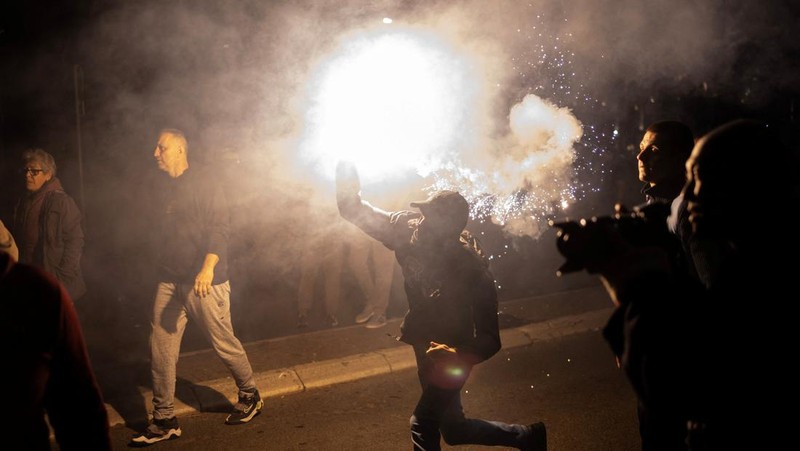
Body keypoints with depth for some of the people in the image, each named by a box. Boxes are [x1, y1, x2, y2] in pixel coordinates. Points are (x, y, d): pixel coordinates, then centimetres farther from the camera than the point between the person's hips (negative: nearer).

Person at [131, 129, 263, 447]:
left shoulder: (203, 182, -7)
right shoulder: (166, 190, 15)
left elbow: (218, 226, -16)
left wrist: (208, 268, -29)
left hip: (204, 281, -7)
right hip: (170, 281, 7)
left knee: (223, 343, 4)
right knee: (160, 349, 1)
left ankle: (250, 396, 26)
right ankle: (164, 420, 8)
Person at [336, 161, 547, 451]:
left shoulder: (472, 272, -31)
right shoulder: (410, 230, -18)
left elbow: (489, 340, -28)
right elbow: (357, 212, -13)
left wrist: (457, 356, -48)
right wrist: (348, 182, -35)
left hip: (450, 358, -6)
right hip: (426, 350, 7)